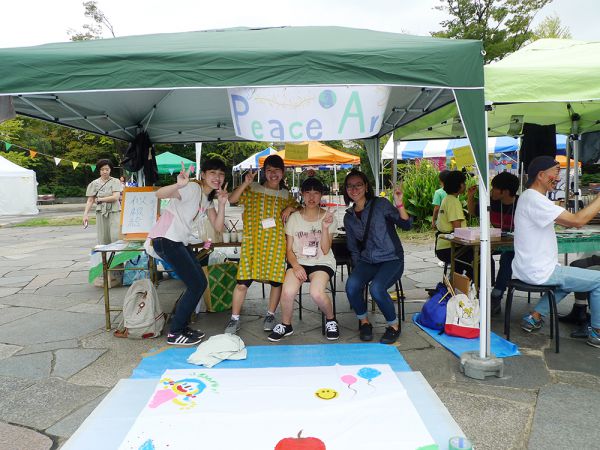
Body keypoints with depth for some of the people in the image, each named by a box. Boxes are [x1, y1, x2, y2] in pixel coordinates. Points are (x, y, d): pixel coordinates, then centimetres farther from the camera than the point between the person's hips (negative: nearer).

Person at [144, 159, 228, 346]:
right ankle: (174, 334, 4)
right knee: (196, 285, -8)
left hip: (179, 242, 9)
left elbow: (218, 227, 7)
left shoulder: (208, 198, 13)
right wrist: (179, 185, -52)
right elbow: (159, 194, -31)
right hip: (165, 239, -9)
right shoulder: (193, 188, -14)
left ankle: (181, 326, 22)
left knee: (200, 283, 9)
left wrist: (222, 204, -6)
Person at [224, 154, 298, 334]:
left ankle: (270, 315, 24)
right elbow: (232, 200, -2)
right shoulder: (253, 189, 8)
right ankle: (234, 319, 7)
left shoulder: (286, 195, 14)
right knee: (243, 281, -5)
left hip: (276, 244, 2)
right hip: (252, 242, -2)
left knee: (276, 280, 4)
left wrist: (291, 209, 2)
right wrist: (245, 183, -13)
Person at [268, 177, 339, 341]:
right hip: (298, 262, 1)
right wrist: (295, 266, -14)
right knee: (287, 292, -28)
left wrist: (325, 227, -19)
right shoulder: (294, 218, 4)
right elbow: (289, 249, 4)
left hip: (322, 263, -1)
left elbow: (325, 250, -6)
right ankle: (286, 325, 2)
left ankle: (330, 320, 1)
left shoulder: (328, 217, 1)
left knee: (316, 293, -31)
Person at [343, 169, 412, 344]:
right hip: (367, 261, 4)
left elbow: (406, 225, -12)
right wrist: (357, 269, 7)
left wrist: (399, 205, -27)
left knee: (376, 288, -32)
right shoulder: (349, 218, 11)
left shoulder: (380, 204, -4)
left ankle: (394, 325, -4)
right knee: (351, 285, -27)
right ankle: (364, 321, 0)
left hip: (391, 259, -4)